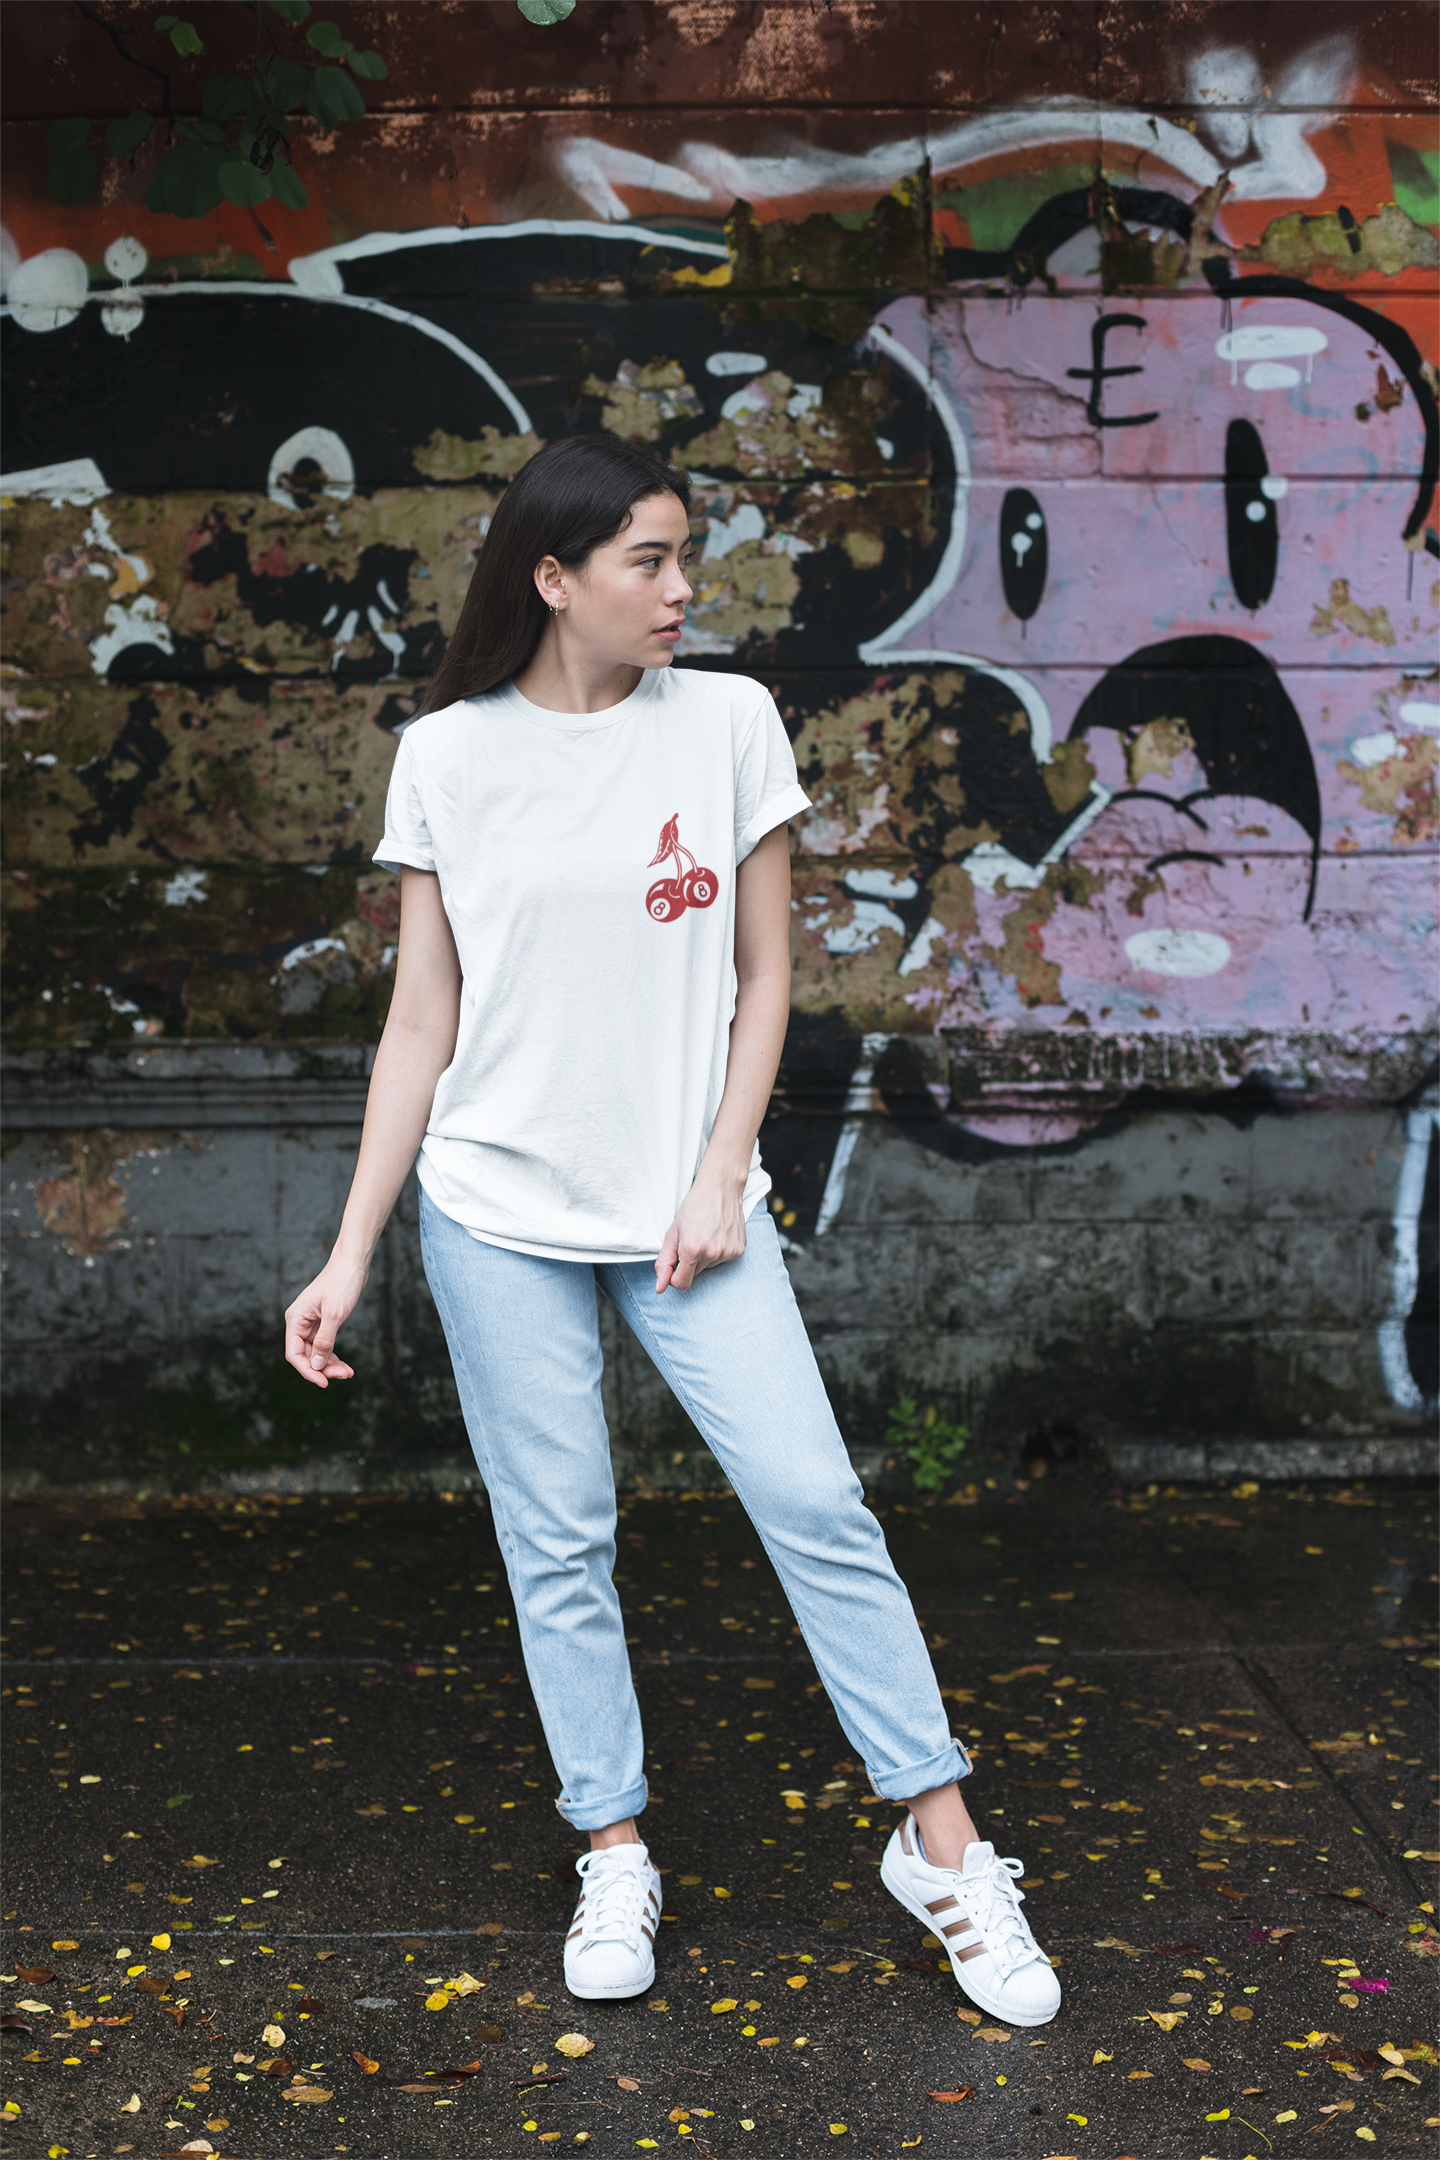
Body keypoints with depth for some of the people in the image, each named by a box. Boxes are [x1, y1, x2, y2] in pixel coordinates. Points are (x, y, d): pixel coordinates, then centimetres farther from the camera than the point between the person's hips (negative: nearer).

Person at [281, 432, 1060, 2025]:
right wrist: (351, 1253, 0)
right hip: (501, 1209, 0)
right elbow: (422, 1023, 3)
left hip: (686, 1205, 0)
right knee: (557, 1545, 6)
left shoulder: (727, 722, 0)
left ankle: (942, 1846, 11)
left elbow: (762, 979, 4)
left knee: (815, 1505, -3)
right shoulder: (447, 757, 0)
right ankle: (613, 1860, 23)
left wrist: (722, 1179, -5)